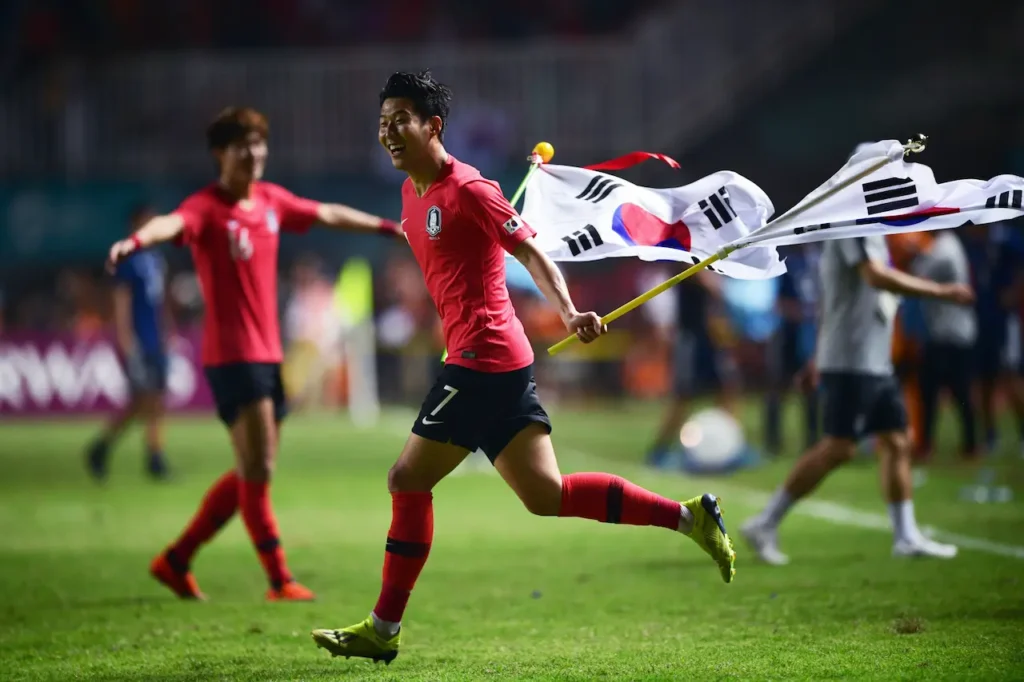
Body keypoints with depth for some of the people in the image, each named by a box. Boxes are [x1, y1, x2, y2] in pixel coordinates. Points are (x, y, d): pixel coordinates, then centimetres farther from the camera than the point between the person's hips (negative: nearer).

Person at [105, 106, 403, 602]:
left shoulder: (271, 200, 10)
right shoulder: (207, 207, -12)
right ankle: (279, 581, -2)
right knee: (257, 471, -9)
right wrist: (136, 241, -56)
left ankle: (176, 559, 21)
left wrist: (387, 226, 37)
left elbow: (328, 214, 26)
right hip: (232, 354, -8)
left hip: (268, 353, 8)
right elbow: (173, 222, -34)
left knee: (253, 474, 11)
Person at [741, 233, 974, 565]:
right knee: (838, 448, -10)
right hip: (852, 362, -10)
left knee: (897, 441, 8)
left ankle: (907, 537, 12)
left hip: (876, 363, 10)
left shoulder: (869, 232, 18)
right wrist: (940, 291, -24)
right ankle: (765, 524, -3)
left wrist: (822, 356, 27)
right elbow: (877, 276, -27)